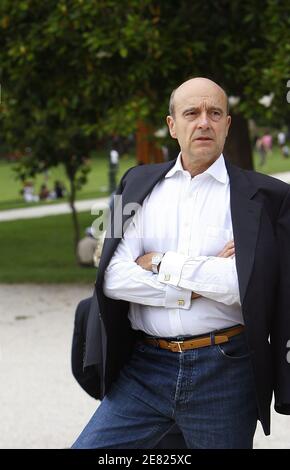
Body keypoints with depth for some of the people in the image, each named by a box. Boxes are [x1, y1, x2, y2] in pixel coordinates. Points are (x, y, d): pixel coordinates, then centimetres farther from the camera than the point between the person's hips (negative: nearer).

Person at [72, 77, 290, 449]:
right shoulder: (139, 182, 7)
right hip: (144, 367, 3)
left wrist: (162, 264, -10)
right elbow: (113, 278, -3)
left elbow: (250, 285, -15)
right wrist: (201, 284, -10)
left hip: (224, 373, -2)